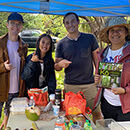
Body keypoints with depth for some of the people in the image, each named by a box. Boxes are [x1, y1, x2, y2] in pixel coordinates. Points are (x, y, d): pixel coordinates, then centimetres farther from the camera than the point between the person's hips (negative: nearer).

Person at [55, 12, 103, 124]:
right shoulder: (61, 44, 3)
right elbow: (57, 67, 6)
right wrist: (60, 64, -16)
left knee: (97, 113, 5)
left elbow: (97, 60, 7)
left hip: (89, 84, 0)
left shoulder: (90, 38, 2)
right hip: (70, 86, 0)